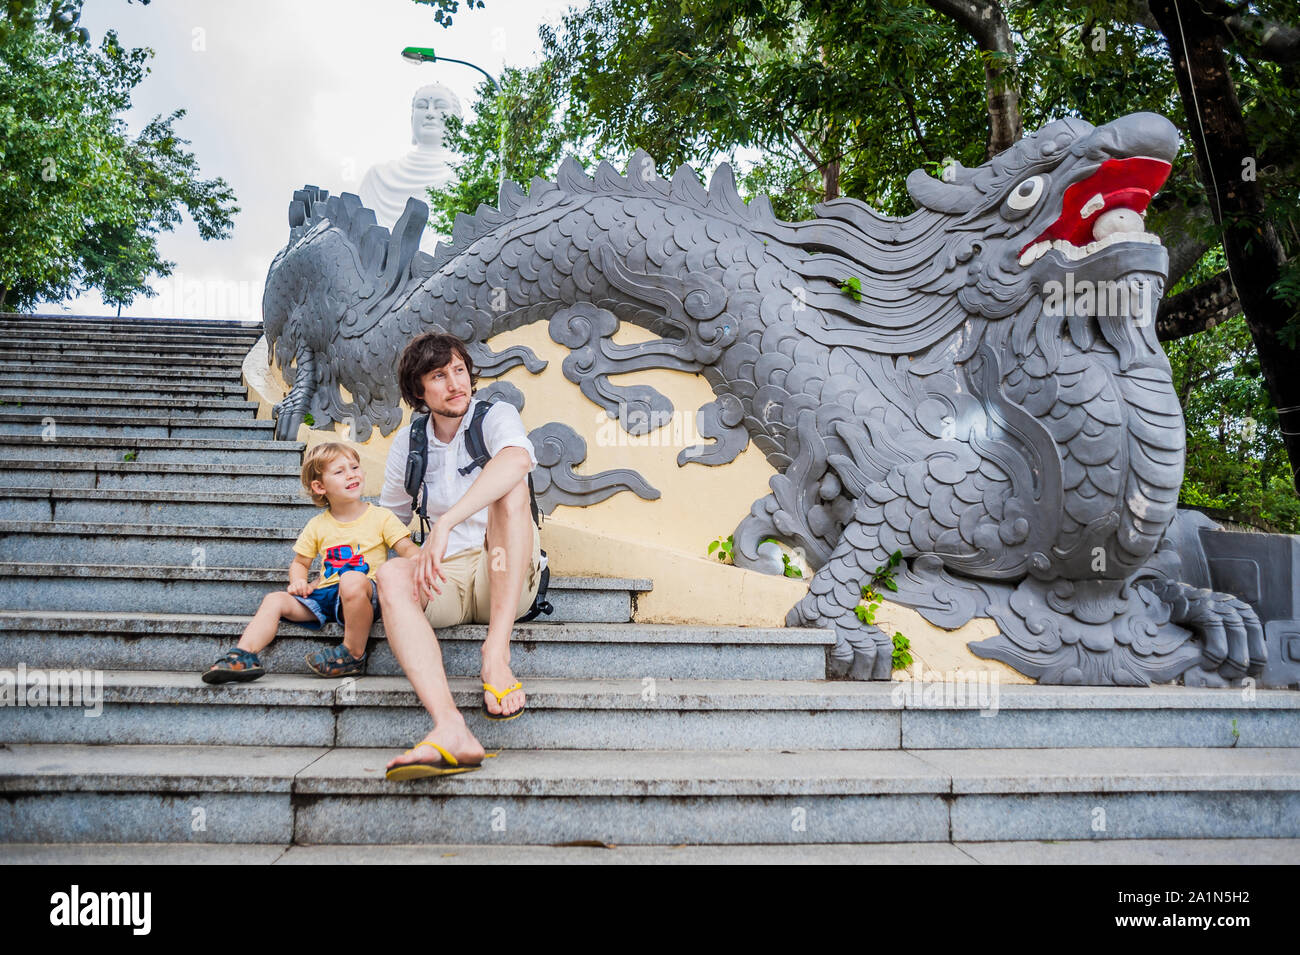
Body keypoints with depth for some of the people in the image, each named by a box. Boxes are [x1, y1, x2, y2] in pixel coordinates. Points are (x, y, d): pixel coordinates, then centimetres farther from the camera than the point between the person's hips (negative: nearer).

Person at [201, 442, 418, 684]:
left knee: (352, 579, -38)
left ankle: (354, 654, -23)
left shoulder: (381, 517, 3)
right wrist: (298, 582, 0)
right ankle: (244, 656, -19)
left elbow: (408, 550, -1)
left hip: (365, 593, -5)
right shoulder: (317, 525, 13)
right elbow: (300, 563, 23)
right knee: (275, 600, -11)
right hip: (325, 593, 5)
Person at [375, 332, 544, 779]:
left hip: (507, 579, -3)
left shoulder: (495, 416, -3)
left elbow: (517, 458, -30)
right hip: (446, 581, 3)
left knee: (511, 489, -28)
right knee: (391, 576, -30)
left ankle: (496, 654, -39)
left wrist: (445, 524, -40)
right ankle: (450, 730, -51)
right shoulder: (408, 443, 11)